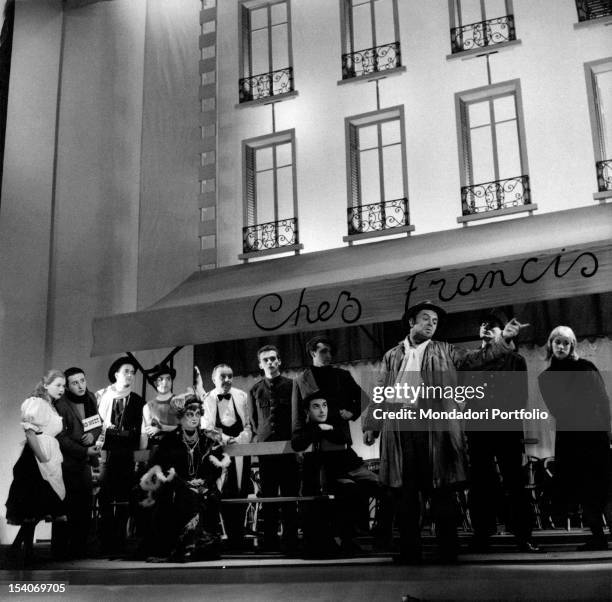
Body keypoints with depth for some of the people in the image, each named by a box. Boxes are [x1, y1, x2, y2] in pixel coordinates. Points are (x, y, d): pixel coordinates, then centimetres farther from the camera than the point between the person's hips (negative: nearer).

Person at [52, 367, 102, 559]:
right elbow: (61, 438, -15)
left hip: (85, 463, 6)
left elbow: (99, 423, 15)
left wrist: (93, 434, -7)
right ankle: (60, 548, 12)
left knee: (85, 506, 5)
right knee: (65, 507, 0)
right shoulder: (60, 405, -14)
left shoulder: (91, 398, 6)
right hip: (67, 462, -6)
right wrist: (84, 451, -17)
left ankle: (79, 547, 13)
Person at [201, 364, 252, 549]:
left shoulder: (241, 396, 9)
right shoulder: (207, 399, 4)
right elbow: (206, 428, -1)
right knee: (223, 496, -6)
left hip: (240, 451, 2)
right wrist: (223, 438, -16)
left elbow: (248, 426, 10)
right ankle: (231, 538, 2)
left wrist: (239, 439, -8)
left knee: (241, 495, -1)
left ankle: (238, 538, 5)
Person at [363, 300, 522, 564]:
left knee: (441, 490, -1)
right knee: (404, 492, 4)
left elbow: (476, 357, 4)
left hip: (434, 428, -1)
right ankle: (409, 551, 13)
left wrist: (503, 339, -7)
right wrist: (371, 425, 6)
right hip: (398, 429, 2)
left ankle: (448, 552, 6)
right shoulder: (392, 356, 17)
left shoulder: (444, 352, 14)